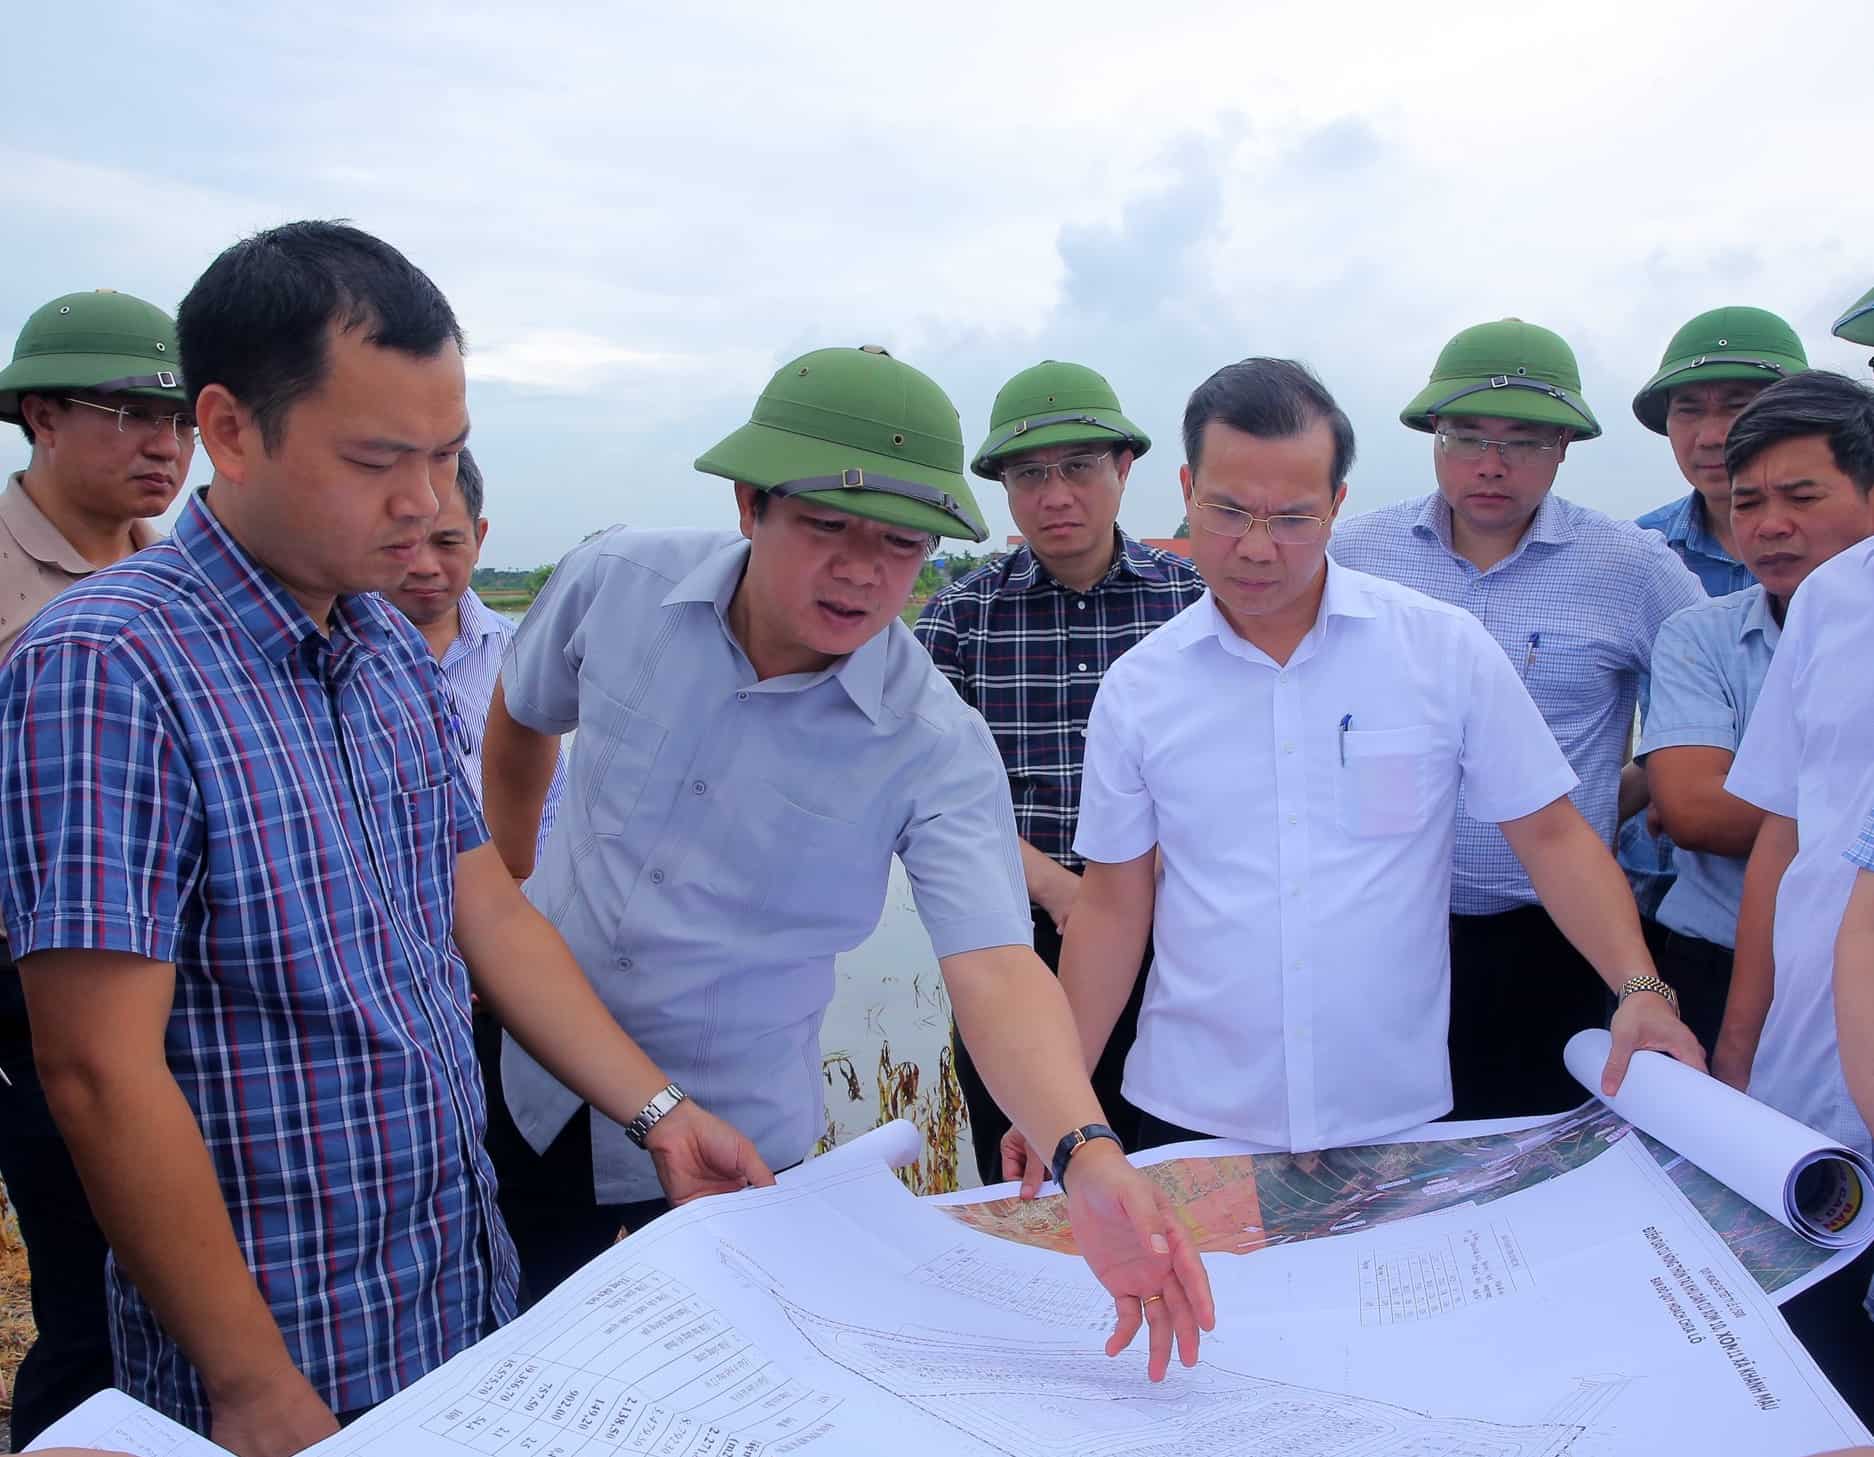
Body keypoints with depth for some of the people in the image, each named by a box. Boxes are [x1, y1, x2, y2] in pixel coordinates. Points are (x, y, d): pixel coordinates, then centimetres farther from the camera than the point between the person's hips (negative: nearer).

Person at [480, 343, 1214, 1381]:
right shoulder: (616, 583, -14)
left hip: (727, 1140, -2)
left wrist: (1088, 1158, -49)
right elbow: (519, 721, 6)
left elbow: (993, 972, -32)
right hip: (531, 1088, 3)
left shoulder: (937, 748, -22)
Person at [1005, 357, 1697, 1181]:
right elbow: (1113, 905, 3)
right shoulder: (1137, 689, -2)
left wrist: (1640, 987, -13)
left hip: (1397, 1117, 0)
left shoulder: (1447, 650, -5)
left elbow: (1550, 836, 1)